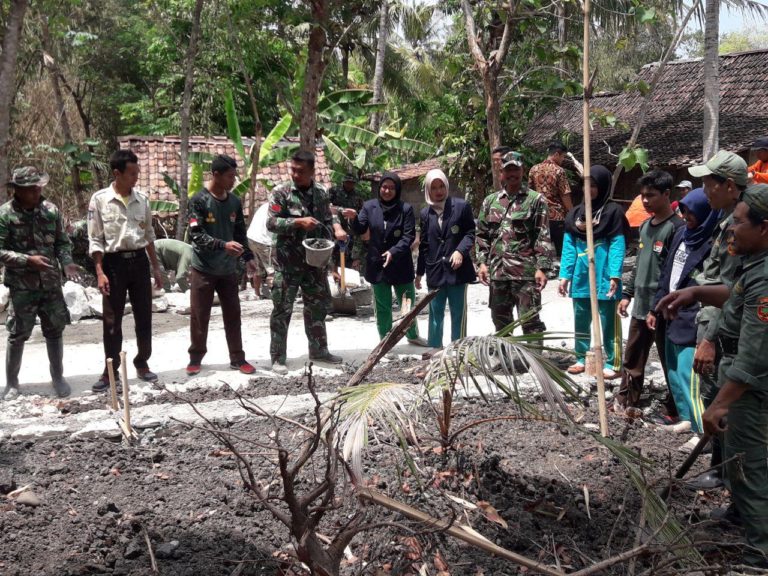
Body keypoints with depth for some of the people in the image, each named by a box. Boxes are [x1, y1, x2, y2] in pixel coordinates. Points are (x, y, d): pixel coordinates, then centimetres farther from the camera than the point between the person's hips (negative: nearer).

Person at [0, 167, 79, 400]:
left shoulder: (51, 210, 2)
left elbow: (62, 241, 9)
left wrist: (66, 261, -10)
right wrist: (28, 260, -22)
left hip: (51, 283, 3)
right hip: (22, 286, -3)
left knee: (55, 331, 10)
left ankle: (58, 377, 25)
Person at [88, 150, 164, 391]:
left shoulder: (141, 199, 5)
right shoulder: (99, 199, -6)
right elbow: (95, 240, -5)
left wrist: (156, 267, 11)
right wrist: (100, 272, -12)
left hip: (139, 261, 3)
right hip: (114, 262, -3)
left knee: (144, 317, 8)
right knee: (112, 321, 4)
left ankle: (142, 363, 23)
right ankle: (110, 370, 13)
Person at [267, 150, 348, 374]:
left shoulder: (321, 193, 6)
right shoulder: (281, 192, -8)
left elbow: (329, 216, 15)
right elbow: (271, 223, -13)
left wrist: (337, 227, -7)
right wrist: (298, 222, -24)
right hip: (288, 261, -5)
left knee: (318, 305, 15)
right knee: (282, 308, -1)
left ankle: (318, 350, 30)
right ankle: (278, 357, 7)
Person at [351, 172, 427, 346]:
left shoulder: (405, 209, -6)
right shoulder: (369, 206, 1)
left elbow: (409, 236, -11)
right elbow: (361, 229, -4)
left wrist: (394, 251, -25)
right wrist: (354, 219, -25)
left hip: (401, 264, -1)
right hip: (377, 264, 1)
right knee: (382, 306, 10)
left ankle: (412, 335, 35)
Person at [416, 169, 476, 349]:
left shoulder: (461, 206, -2)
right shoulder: (425, 213, 8)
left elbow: (470, 233, -1)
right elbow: (424, 245, 13)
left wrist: (460, 251, -19)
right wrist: (419, 272, 15)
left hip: (457, 268, -3)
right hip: (435, 270, 3)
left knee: (458, 314, 3)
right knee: (435, 314, 8)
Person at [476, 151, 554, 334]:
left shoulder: (535, 200, 0)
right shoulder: (490, 201, 13)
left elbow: (543, 237, -5)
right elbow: (482, 235, 14)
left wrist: (542, 267, -12)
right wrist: (482, 262, 3)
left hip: (526, 272, -4)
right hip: (497, 271, 5)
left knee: (530, 321, -3)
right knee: (500, 321, 14)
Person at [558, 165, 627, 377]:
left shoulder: (613, 211, -4)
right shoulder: (575, 213, 10)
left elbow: (617, 246, -9)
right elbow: (568, 247, 9)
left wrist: (615, 276, -17)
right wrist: (564, 276, 4)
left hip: (603, 276, -5)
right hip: (581, 277, 5)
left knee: (608, 322, 2)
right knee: (581, 321, 13)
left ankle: (612, 363, 10)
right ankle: (582, 358, 25)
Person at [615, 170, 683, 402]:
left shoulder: (676, 227, -14)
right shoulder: (645, 226, 11)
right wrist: (627, 294, 16)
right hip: (640, 306, 8)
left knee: (669, 361, 5)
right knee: (632, 358, 16)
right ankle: (626, 400, 28)